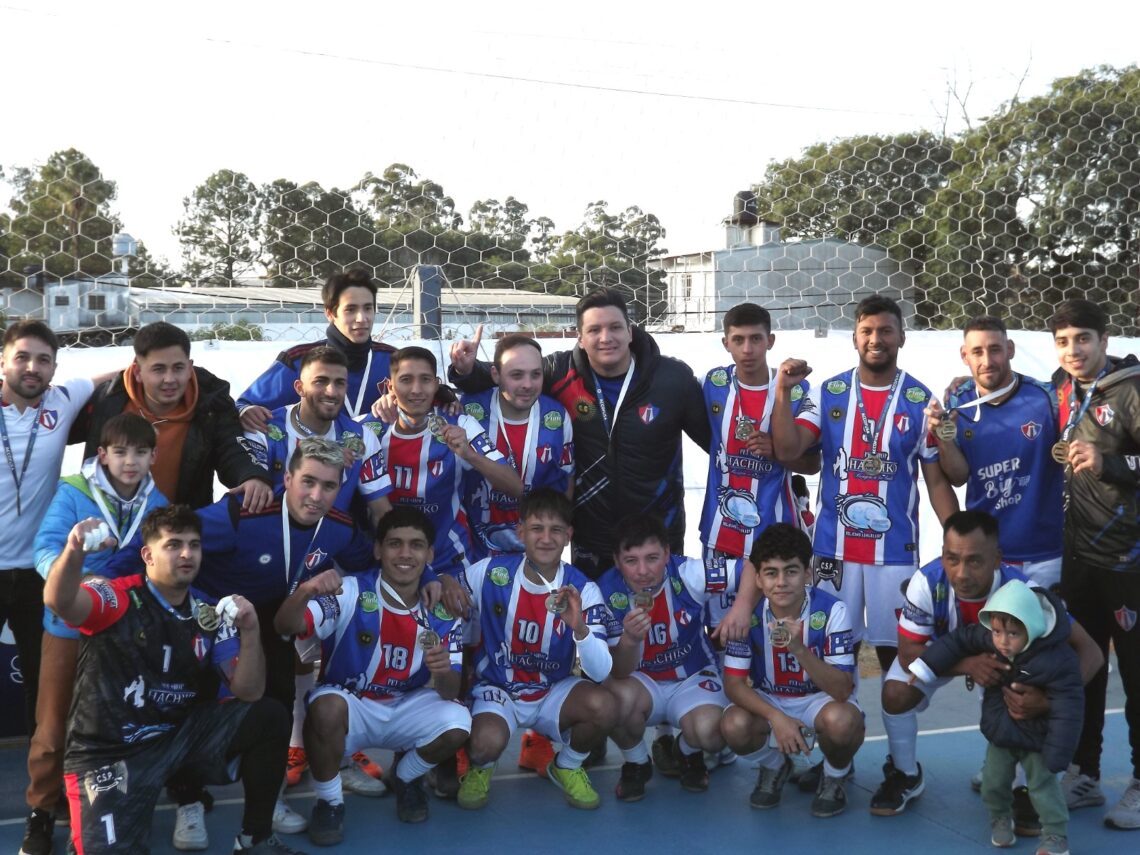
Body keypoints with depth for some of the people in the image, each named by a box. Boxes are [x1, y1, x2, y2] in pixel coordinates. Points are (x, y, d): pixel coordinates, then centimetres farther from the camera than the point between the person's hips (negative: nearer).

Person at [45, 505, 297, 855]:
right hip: (108, 750, -4)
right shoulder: (118, 598, -12)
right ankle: (93, 818, 15)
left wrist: (249, 631, -20)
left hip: (180, 734, 5)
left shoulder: (210, 615, 2)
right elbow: (59, 601, -34)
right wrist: (74, 551, -55)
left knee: (268, 716, -11)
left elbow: (249, 693, -4)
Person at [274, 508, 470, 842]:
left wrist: (443, 673, -34)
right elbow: (286, 627, -33)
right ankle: (329, 802, -7)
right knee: (327, 705, -36)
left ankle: (407, 778, 11)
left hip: (406, 707, 3)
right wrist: (304, 592, -55)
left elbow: (448, 693, -10)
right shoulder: (350, 593, -19)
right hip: (349, 707, -3)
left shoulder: (442, 609, -9)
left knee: (457, 725, -24)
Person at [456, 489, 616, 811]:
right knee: (486, 744, -34)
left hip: (554, 693, 2)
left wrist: (579, 627, -39)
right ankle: (481, 767, 10)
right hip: (497, 689, -1)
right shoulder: (490, 572, -13)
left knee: (604, 706, -29)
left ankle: (567, 767, 7)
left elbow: (601, 672, -22)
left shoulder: (583, 590, -13)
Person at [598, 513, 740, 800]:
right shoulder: (608, 592, -21)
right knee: (618, 696, -34)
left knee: (710, 732, -31)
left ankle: (687, 754, 10)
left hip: (694, 679, 0)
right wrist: (629, 639, -43)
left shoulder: (688, 575, -23)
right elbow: (619, 673, -22)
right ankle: (636, 764, 0)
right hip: (642, 682, 0)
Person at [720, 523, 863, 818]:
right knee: (734, 726, -30)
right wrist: (776, 717, -31)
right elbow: (733, 683, -14)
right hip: (768, 702, 2)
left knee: (841, 720, -36)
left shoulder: (831, 611, -22)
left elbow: (842, 690, -27)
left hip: (820, 700, -2)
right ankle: (774, 765, 7)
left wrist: (799, 649, -43)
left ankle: (835, 776, 1)